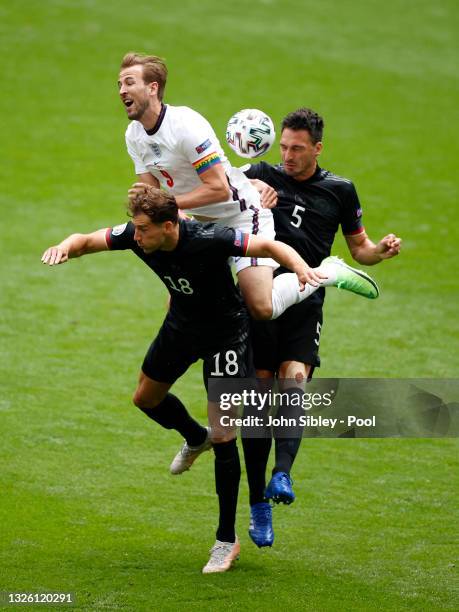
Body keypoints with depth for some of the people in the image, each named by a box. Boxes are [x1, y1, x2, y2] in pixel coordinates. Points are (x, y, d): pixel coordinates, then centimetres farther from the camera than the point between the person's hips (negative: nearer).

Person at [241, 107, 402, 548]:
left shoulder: (339, 190, 11)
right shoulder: (263, 176, 9)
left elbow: (358, 248, 19)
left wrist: (381, 250, -4)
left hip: (305, 303, 0)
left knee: (293, 382, -22)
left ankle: (282, 476, -38)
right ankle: (258, 504, 3)